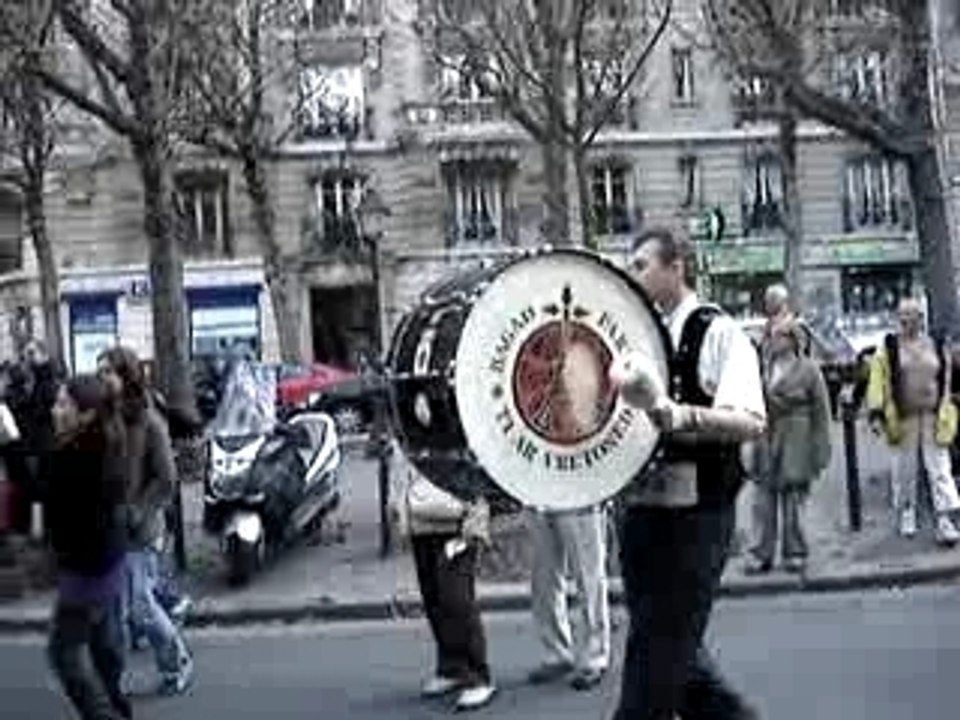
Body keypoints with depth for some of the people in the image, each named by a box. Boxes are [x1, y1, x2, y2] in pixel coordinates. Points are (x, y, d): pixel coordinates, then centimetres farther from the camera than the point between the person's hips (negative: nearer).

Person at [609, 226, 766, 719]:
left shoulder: (717, 333, -8)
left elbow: (750, 422, -22)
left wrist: (671, 412, -36)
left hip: (692, 517, -7)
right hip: (638, 510, 8)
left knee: (654, 664, 0)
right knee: (672, 654, 17)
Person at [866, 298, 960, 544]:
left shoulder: (938, 347, 8)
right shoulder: (888, 348, 1)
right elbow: (877, 381, -5)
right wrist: (876, 412, -14)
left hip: (933, 418, 1)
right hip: (903, 419, -1)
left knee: (940, 468, -4)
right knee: (904, 469, 7)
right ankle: (906, 514, 23)